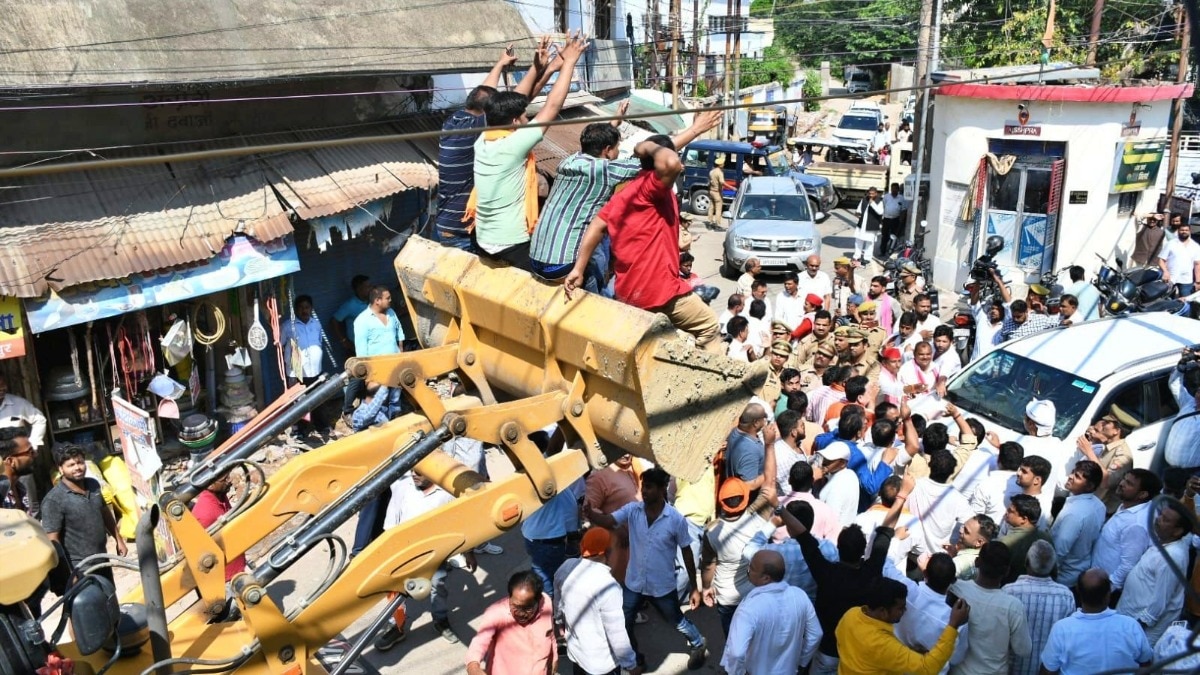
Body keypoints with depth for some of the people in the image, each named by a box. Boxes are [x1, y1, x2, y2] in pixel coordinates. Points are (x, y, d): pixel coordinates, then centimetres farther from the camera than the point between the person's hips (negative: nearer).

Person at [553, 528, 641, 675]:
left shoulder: (566, 568, -12)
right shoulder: (607, 586, -34)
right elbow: (617, 633, -26)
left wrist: (560, 622, 27)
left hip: (575, 650, 6)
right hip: (601, 661, -6)